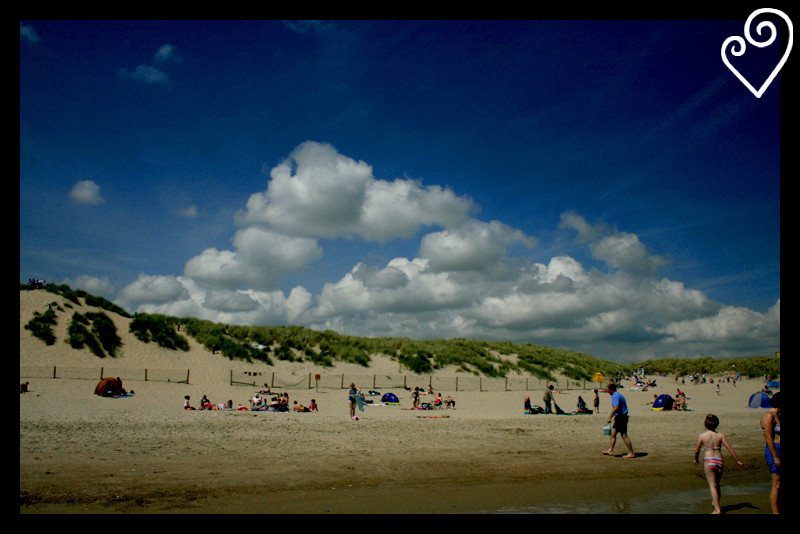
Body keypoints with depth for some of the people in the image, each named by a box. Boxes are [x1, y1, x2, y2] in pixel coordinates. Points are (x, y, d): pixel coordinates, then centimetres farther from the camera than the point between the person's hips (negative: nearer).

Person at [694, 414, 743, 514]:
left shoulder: (702, 436, -2)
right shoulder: (720, 435, 3)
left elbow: (697, 450, 6)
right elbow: (729, 448, 1)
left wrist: (696, 459, 25)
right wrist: (737, 461, 8)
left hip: (709, 461, -4)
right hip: (719, 461, 4)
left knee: (712, 485, -4)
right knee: (717, 484, 22)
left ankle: (717, 509, -13)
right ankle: (715, 502, 40)